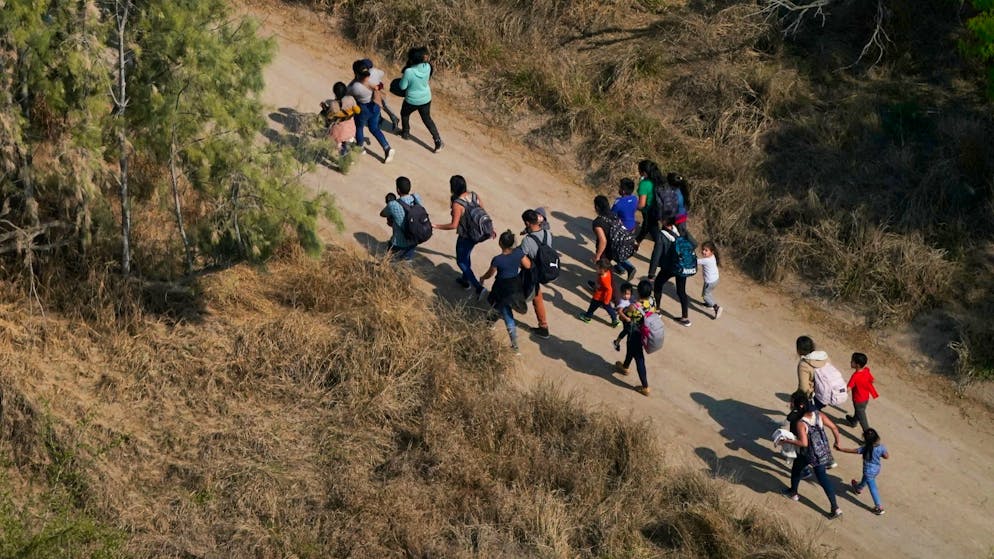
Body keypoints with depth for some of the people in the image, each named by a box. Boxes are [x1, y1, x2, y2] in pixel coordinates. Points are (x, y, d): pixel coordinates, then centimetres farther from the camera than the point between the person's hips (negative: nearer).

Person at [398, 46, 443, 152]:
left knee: (404, 114, 29)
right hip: (426, 99, 4)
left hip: (412, 100, -4)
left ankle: (405, 133, 49)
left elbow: (402, 86, -19)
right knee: (427, 119, 21)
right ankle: (438, 142, 17)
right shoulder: (427, 67, -19)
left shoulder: (409, 72, -33)